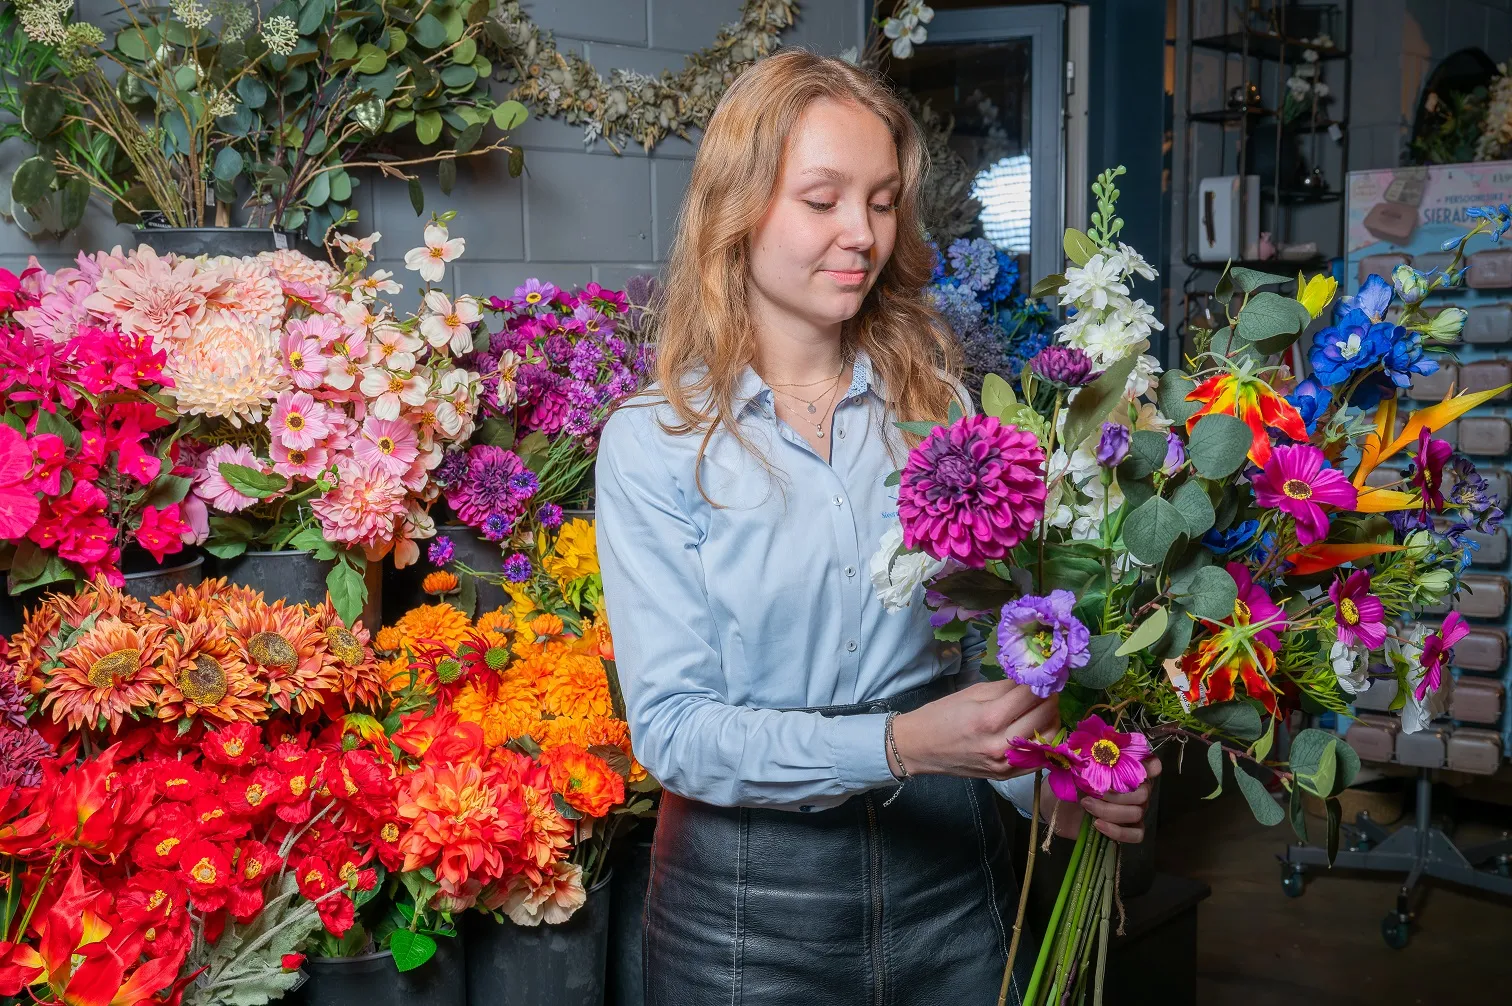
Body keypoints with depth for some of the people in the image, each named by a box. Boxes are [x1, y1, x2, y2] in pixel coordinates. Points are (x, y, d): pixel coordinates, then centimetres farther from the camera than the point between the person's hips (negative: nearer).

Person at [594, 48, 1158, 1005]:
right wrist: (898, 745, -26)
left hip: (949, 874, 3)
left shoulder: (937, 403, 1)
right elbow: (672, 727, -14)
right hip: (746, 888, -2)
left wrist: (1055, 786, -16)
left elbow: (988, 647, 3)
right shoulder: (655, 442, -9)